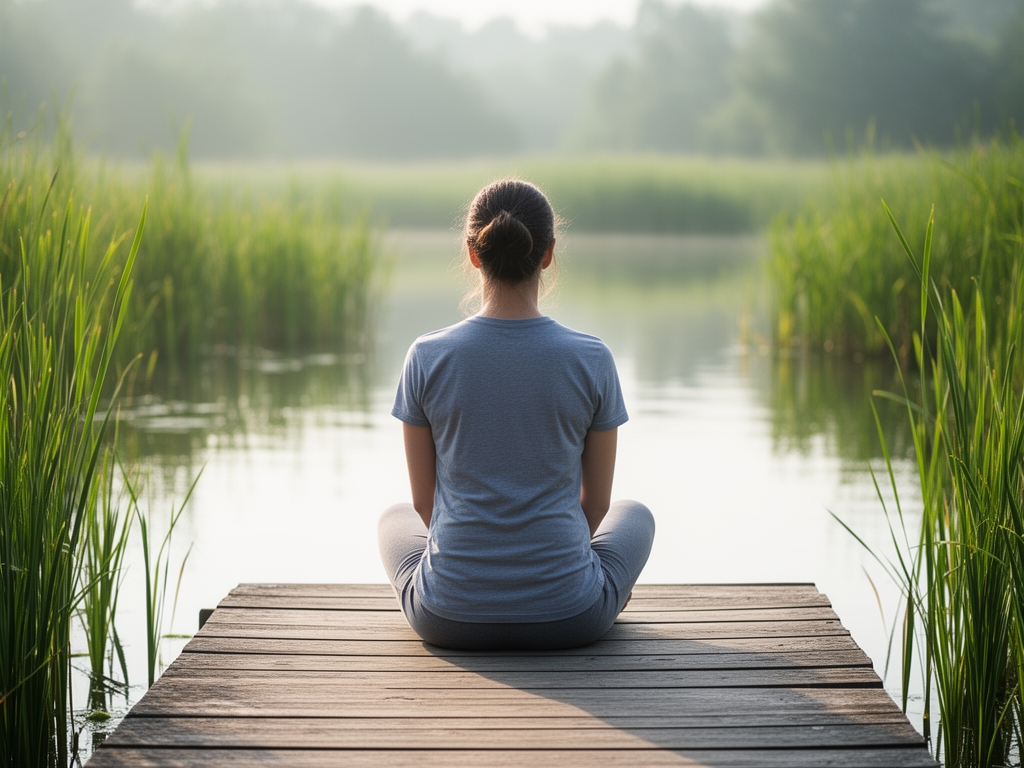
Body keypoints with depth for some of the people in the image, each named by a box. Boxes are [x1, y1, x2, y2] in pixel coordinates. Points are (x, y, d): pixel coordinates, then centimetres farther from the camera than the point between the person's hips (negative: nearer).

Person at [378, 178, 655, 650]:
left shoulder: (427, 357, -10)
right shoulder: (591, 360, -10)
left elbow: (423, 499, 1)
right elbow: (596, 501, 0)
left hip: (451, 619, 1)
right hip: (568, 619, -1)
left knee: (394, 520, 36)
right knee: (635, 515, 33)